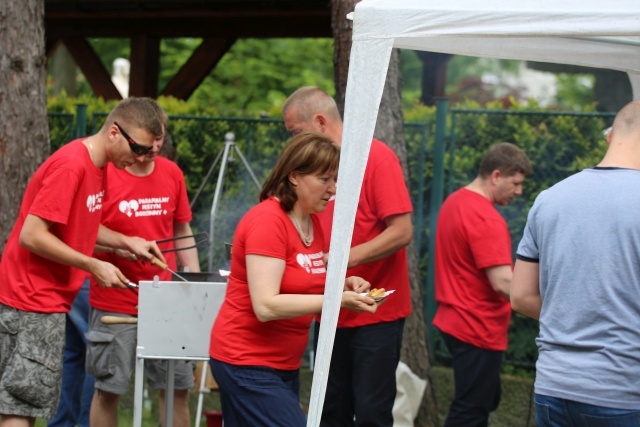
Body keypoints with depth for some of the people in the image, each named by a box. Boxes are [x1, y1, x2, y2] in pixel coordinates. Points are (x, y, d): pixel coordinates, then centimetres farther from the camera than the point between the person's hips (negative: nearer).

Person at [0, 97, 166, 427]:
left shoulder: (95, 165, 9)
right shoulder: (70, 166, -20)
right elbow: (31, 235, -23)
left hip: (49, 300, 9)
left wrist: (128, 242, 6)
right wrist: (94, 267, -18)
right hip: (33, 301, -9)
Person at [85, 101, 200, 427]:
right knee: (108, 388, 2)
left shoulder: (172, 173, 5)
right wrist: (122, 245, -19)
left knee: (178, 386, 5)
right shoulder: (102, 174, -9)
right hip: (115, 303, -4)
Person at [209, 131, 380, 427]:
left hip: (283, 365, 9)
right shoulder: (267, 221, -18)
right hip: (249, 363, -9)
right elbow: (266, 306, -26)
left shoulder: (312, 223, 8)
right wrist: (338, 300, -26)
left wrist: (343, 286, 0)